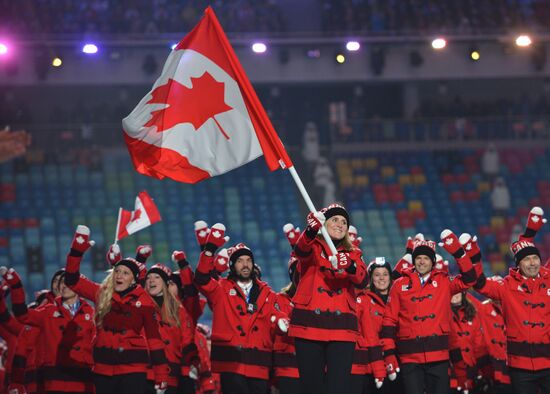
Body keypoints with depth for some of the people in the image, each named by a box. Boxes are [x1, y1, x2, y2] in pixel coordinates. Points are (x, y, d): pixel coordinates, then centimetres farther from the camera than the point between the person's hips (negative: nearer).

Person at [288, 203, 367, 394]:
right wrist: (312, 229, -40)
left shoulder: (352, 254, 16)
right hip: (309, 327, -1)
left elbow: (362, 280, -5)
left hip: (341, 329, 1)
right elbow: (301, 250, -18)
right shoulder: (313, 248, 9)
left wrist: (349, 266, -28)